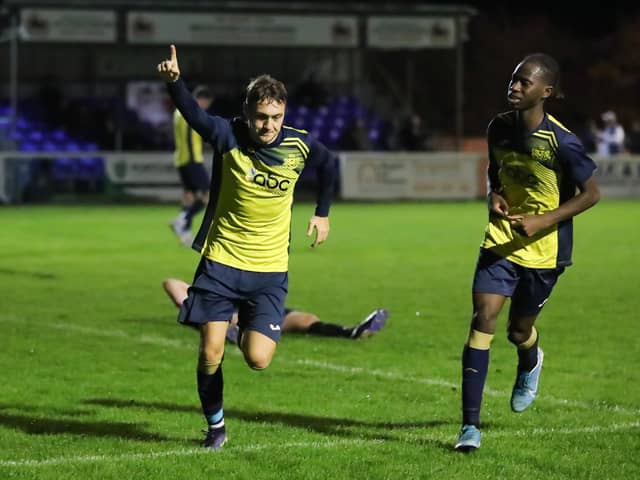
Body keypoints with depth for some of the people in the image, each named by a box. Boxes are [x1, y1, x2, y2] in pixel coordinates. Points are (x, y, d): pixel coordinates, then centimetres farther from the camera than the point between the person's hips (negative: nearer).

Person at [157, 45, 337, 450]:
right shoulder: (229, 137, -11)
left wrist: (322, 213, 20)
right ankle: (215, 427, 18)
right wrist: (174, 82, -44)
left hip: (270, 270, 1)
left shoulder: (299, 145, -6)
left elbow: (330, 164, 15)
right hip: (221, 262, -1)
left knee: (258, 360, -11)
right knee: (210, 353, -5)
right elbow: (195, 115, -26)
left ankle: (249, 334, 25)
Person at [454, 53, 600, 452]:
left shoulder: (560, 141, -19)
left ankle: (530, 363, 54)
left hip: (543, 250, -3)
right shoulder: (500, 128, -2)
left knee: (519, 331, 11)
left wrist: (543, 220, -20)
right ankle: (470, 425, -13)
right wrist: (495, 197, -5)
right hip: (502, 240, 3)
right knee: (483, 318, -13)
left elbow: (592, 194, -11)